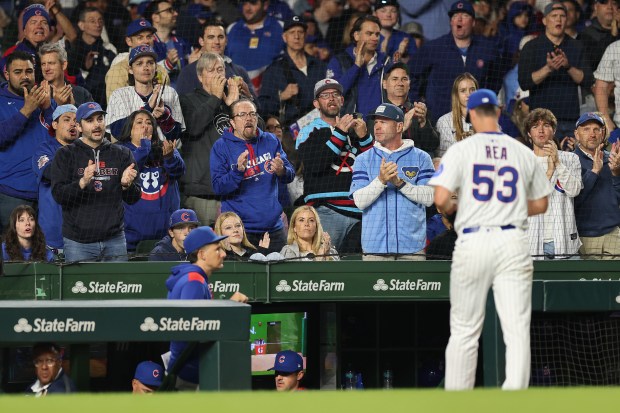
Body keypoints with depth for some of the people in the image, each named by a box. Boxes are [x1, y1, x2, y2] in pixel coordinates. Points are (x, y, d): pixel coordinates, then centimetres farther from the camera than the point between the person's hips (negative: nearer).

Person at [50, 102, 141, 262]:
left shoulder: (122, 154, 10)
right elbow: (58, 195, -8)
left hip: (114, 240, 2)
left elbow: (133, 199, 6)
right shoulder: (65, 155, 3)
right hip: (78, 241, -2)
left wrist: (126, 185, -16)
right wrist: (82, 182, -26)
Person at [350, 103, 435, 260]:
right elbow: (360, 201, -1)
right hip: (375, 246, 1)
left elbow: (429, 198, -3)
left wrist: (400, 183, -16)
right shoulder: (363, 160, 11)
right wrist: (380, 181, -18)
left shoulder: (421, 158, 8)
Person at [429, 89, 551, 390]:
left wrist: (451, 207, 12)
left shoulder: (461, 150, -2)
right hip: (513, 243, 1)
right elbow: (540, 205, 14)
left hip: (473, 242, -1)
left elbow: (441, 199, -10)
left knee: (464, 331, 8)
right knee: (517, 329, -3)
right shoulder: (523, 153, 7)